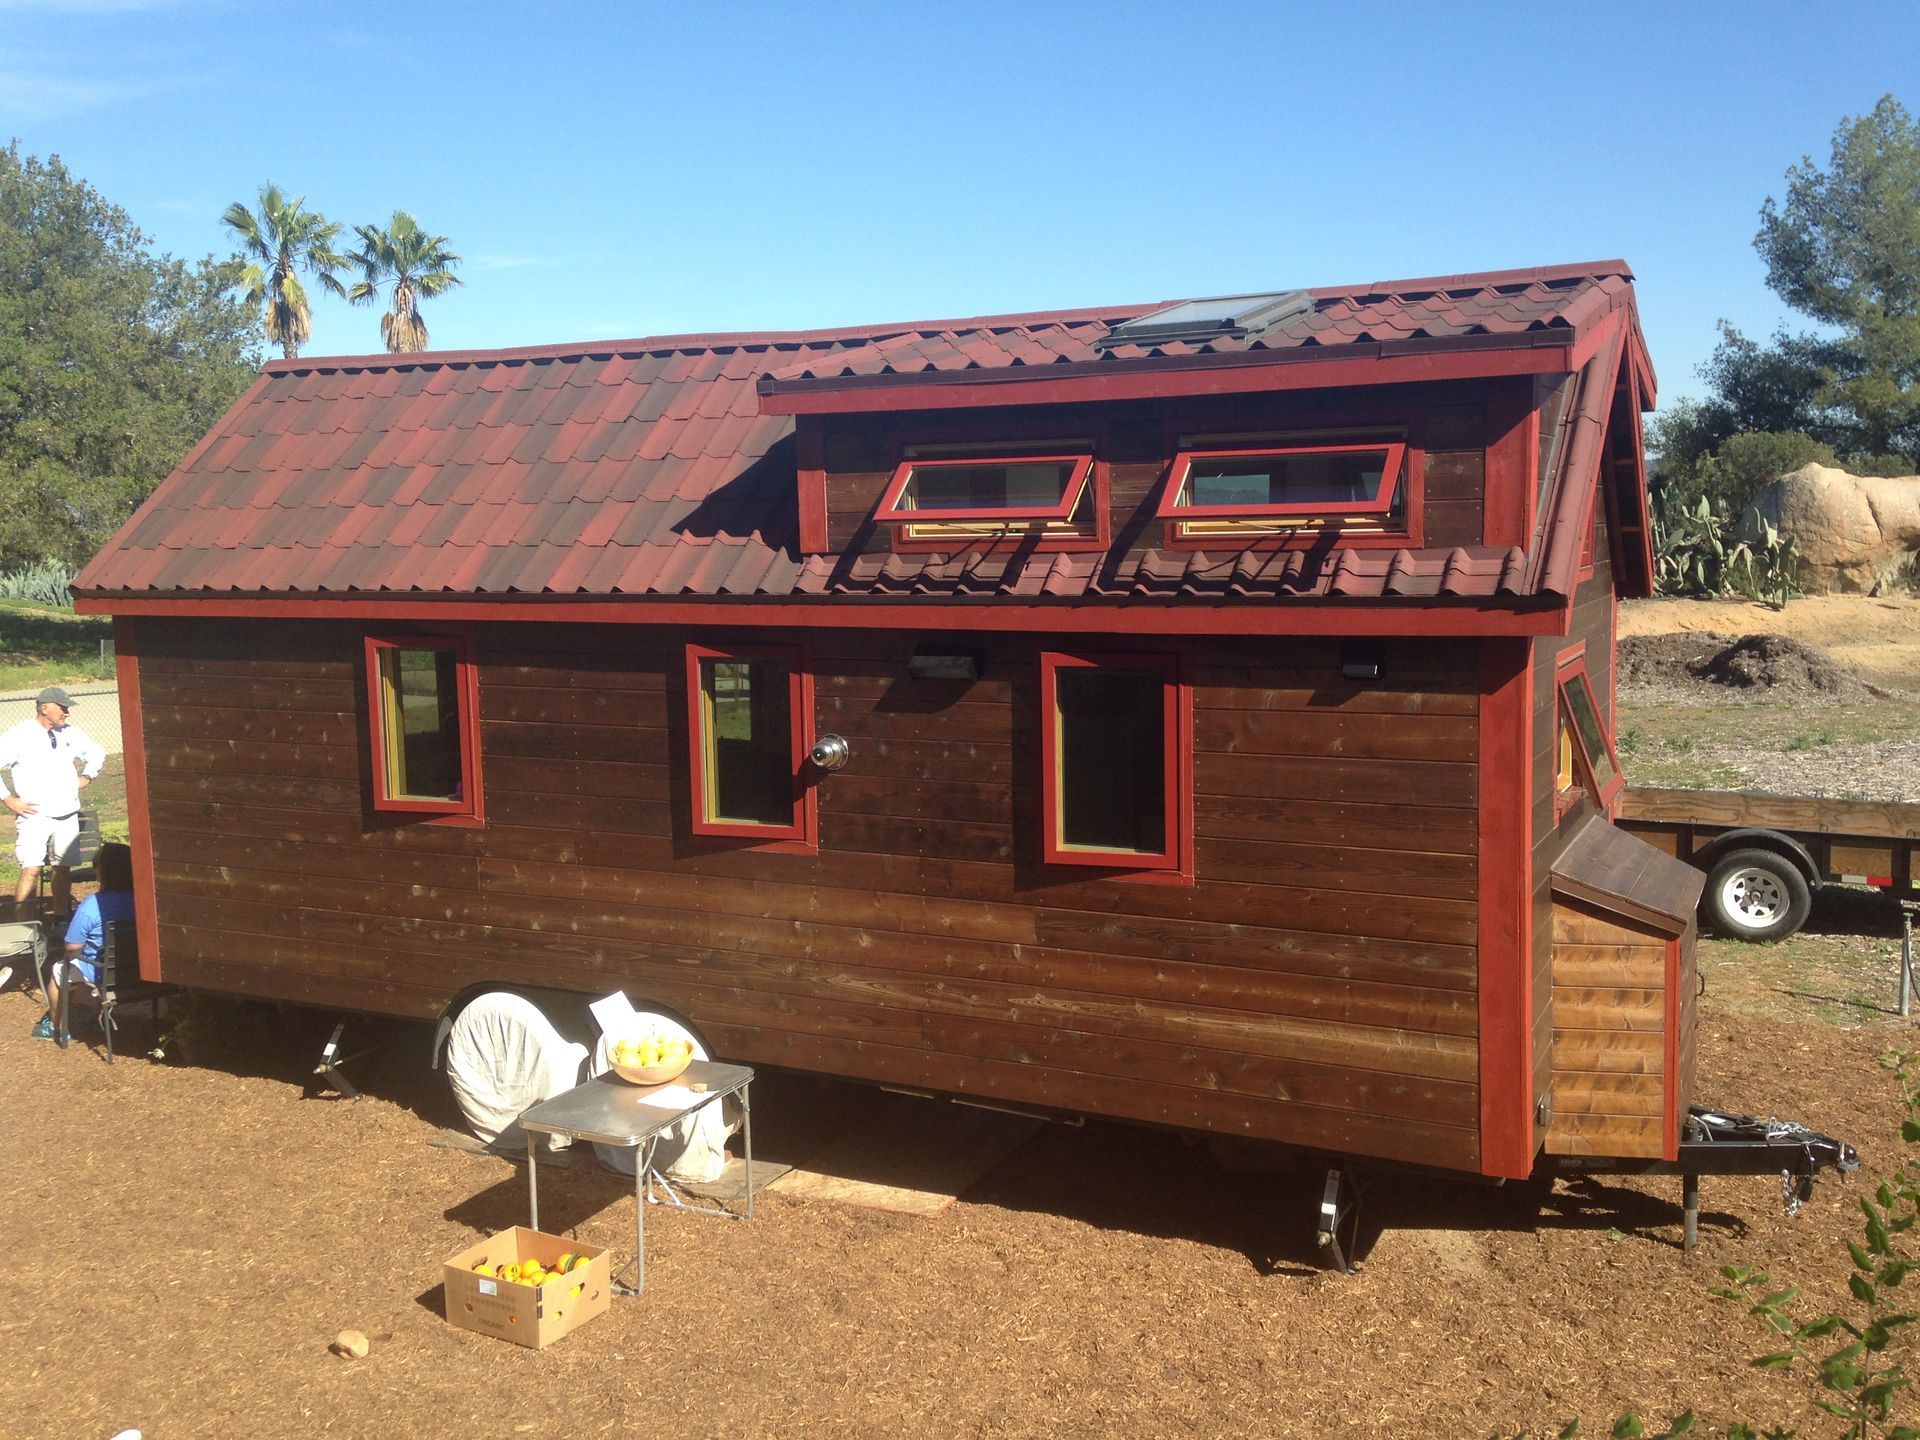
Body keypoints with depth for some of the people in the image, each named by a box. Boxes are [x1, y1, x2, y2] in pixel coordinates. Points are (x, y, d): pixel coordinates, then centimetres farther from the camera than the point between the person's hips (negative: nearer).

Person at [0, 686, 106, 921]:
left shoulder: (71, 734, 8)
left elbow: (96, 754, 27)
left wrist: (87, 777, 13)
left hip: (67, 816, 5)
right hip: (34, 816, -5)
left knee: (64, 869, 10)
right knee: (31, 870, -14)